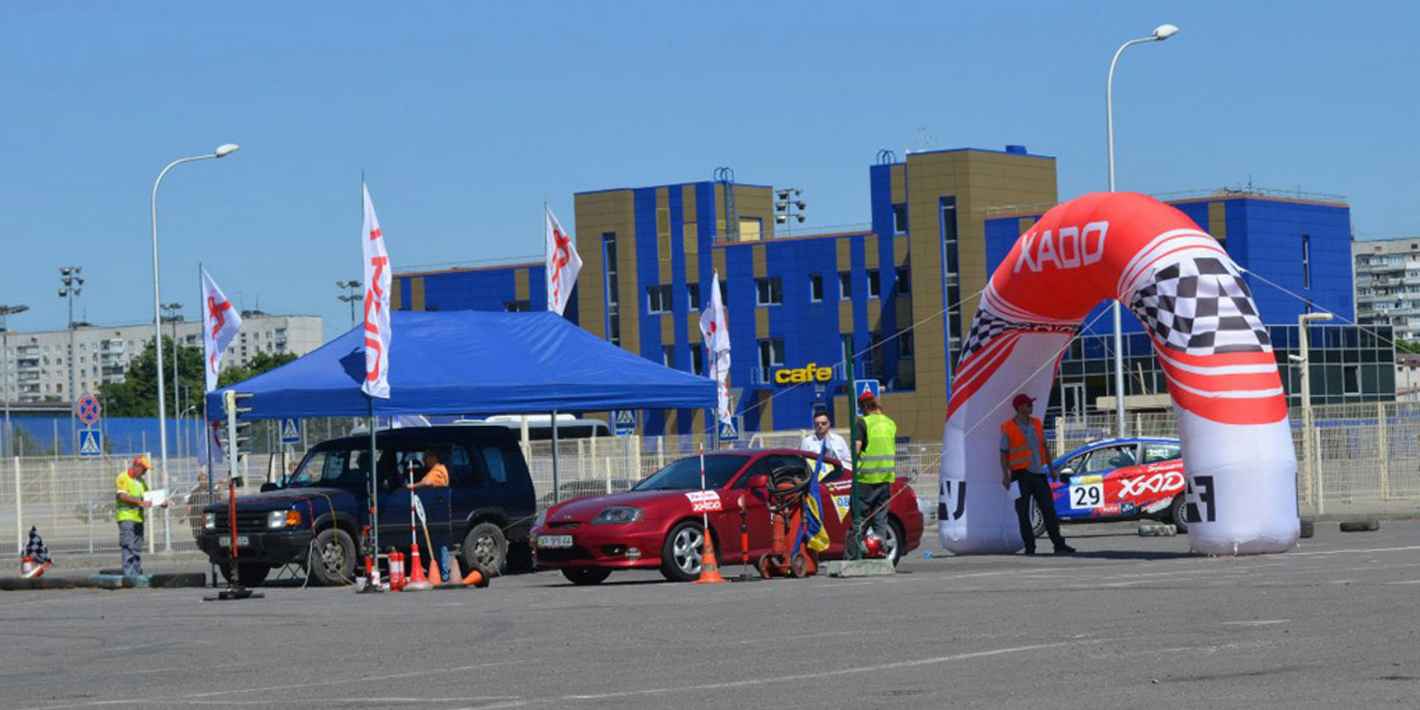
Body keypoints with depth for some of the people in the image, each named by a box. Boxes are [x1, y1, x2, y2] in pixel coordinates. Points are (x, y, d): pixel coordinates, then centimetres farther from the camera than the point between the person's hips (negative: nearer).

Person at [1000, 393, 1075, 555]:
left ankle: (1059, 544, 1)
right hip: (1020, 475, -5)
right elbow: (1004, 454, -5)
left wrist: (1051, 468, 14)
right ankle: (1029, 547, 3)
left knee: (1049, 509, 1)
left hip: (1038, 473, 5)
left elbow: (1044, 447, 18)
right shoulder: (1008, 428, -5)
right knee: (1023, 513, -1)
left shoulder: (1036, 424, 11)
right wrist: (1005, 475, -14)